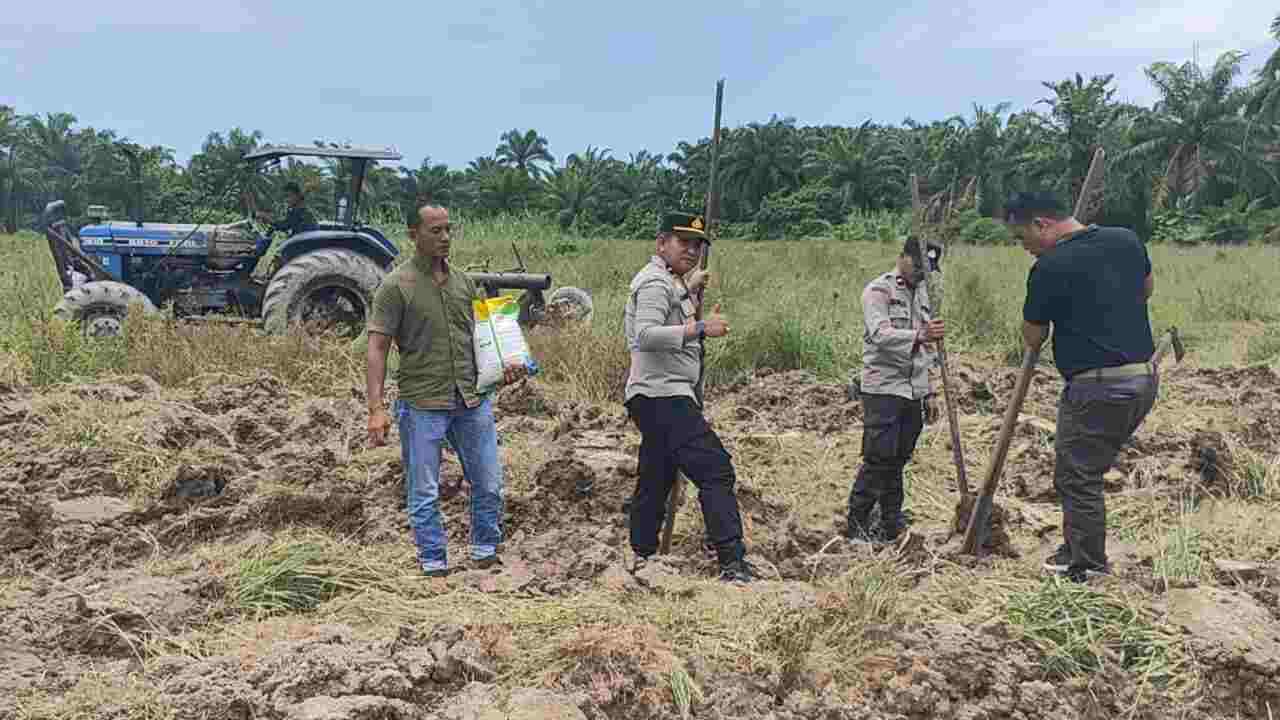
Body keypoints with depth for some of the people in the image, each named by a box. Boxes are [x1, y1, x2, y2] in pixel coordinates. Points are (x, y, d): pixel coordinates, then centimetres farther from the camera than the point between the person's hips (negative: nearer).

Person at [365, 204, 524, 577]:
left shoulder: (463, 280, 9)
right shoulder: (395, 286, -7)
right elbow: (377, 347, -10)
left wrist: (503, 366, 0)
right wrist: (376, 408, -18)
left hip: (473, 399, 5)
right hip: (422, 405, -5)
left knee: (488, 484, 12)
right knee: (424, 492, 7)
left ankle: (486, 552, 31)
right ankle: (434, 565, 23)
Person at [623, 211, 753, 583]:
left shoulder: (668, 281, 22)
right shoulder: (655, 282, -11)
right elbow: (646, 336, -26)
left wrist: (690, 291, 24)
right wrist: (701, 328, -31)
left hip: (656, 398, 11)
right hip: (663, 396, -11)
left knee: (655, 479, 16)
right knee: (715, 470, -17)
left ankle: (642, 558, 26)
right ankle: (733, 562, -21)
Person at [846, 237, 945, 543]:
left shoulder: (921, 294, 17)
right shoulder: (878, 290, -6)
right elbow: (881, 334, -22)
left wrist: (927, 393, 19)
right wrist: (920, 336, -38)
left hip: (913, 392, 7)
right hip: (883, 389, -7)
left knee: (897, 461, 11)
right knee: (878, 459, -7)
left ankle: (892, 526, 18)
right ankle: (856, 524, 3)